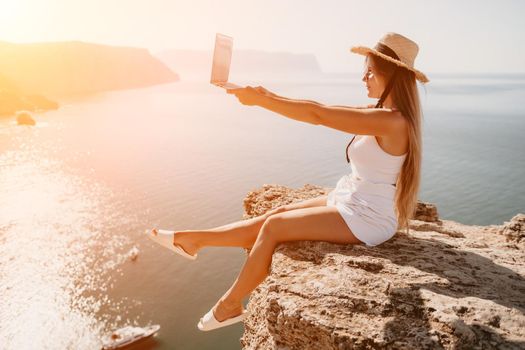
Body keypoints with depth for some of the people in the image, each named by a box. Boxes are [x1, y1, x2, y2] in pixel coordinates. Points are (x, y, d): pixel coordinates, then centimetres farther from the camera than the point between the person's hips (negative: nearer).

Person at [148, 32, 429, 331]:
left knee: (273, 226, -9)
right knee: (274, 216, 5)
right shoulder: (384, 113, 8)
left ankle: (230, 305, 7)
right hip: (351, 203, 9)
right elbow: (323, 111, 6)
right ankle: (193, 240, 14)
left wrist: (260, 100, -20)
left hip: (365, 220, -9)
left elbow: (317, 115, -26)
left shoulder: (392, 120, -23)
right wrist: (271, 96, -1)